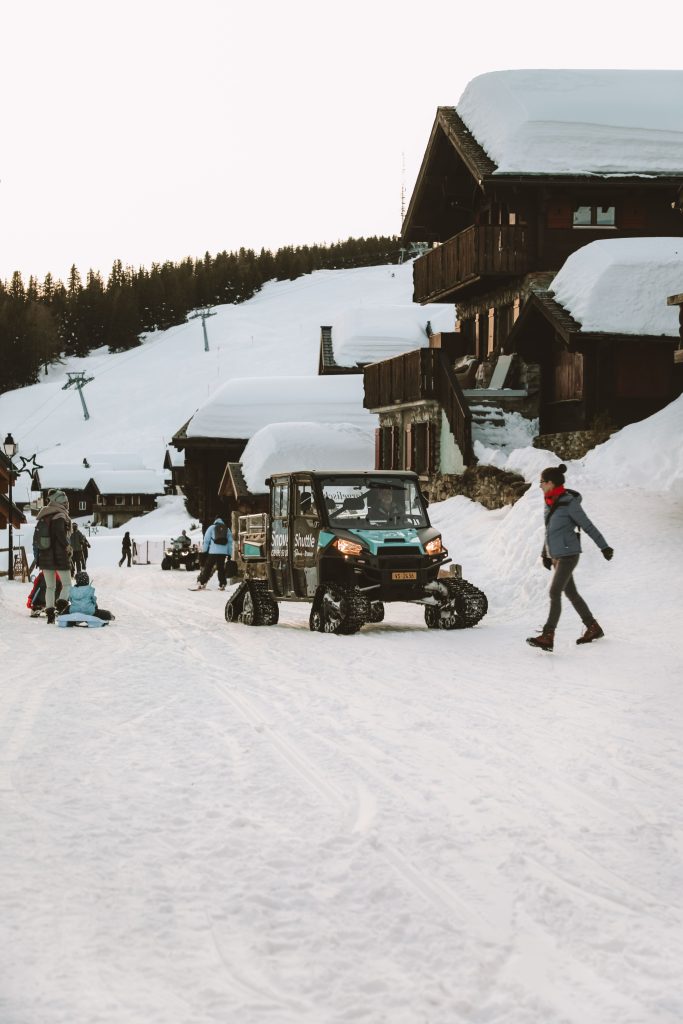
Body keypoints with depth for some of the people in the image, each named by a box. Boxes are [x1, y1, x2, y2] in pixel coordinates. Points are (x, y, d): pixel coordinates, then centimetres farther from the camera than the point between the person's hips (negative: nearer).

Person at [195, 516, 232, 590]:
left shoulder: (211, 528, 5)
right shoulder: (227, 529, 14)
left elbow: (206, 540, 3)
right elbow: (230, 542, 14)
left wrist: (205, 551, 9)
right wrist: (229, 554, 16)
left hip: (213, 552, -3)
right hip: (223, 553, 3)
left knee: (207, 568, -1)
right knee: (221, 568, 11)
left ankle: (202, 583, -7)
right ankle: (222, 585, 8)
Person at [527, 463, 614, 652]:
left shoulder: (569, 502, -15)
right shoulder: (550, 502, 9)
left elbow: (588, 526, -12)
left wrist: (604, 547, -8)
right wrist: (545, 553, 20)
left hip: (568, 555, -9)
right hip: (556, 555, 9)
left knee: (555, 593, -13)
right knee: (571, 593, 14)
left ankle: (548, 637, -16)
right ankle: (593, 628, 26)